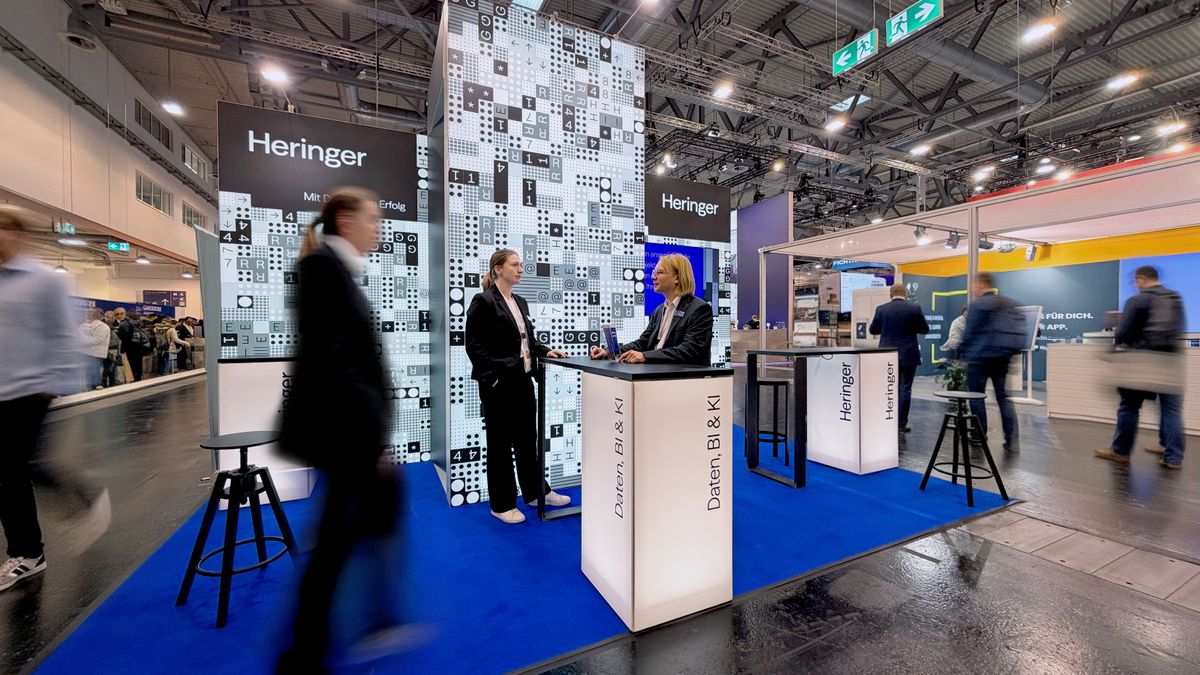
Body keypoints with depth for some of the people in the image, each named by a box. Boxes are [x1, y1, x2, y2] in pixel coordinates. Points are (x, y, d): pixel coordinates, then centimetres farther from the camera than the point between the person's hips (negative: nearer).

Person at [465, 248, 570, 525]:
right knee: (500, 443, 6)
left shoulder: (521, 302, 13)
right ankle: (502, 504, 22)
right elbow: (474, 345, -14)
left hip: (523, 380, 8)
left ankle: (536, 491, 33)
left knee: (528, 437, 17)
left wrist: (546, 351, 2)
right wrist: (491, 378, -18)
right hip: (498, 384, -7)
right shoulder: (483, 301, -10)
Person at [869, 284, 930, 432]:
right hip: (908, 355, -1)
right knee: (905, 389, 4)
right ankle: (902, 424, 6)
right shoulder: (914, 308, -6)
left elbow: (872, 330, 6)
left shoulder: (881, 309, -3)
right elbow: (925, 329, 3)